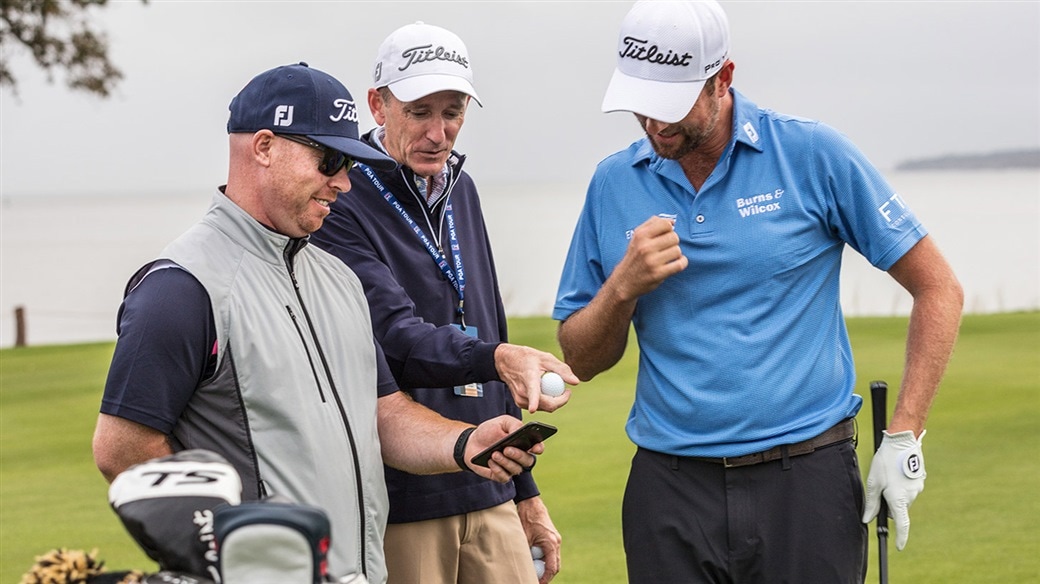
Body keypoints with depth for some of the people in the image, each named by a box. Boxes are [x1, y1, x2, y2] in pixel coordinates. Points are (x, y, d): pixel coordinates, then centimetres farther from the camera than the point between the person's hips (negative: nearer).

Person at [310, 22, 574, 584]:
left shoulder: (460, 190, 14)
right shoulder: (340, 205, -9)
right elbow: (397, 338, -21)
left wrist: (525, 492, 20)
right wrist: (496, 358, -39)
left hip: (490, 498, 7)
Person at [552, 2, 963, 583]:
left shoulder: (814, 155, -4)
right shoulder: (614, 184, 6)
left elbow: (938, 287, 1)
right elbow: (582, 359, 11)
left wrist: (905, 438, -5)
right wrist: (624, 286, -9)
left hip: (806, 483, -2)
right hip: (671, 489, 3)